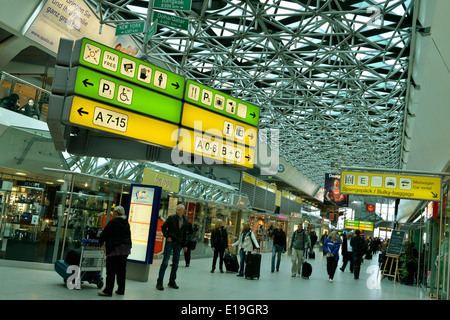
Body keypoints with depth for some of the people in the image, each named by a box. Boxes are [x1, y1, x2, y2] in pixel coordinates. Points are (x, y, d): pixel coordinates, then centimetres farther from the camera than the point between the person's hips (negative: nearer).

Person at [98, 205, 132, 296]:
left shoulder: (113, 222, -8)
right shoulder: (126, 223, 15)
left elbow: (104, 234, -3)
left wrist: (99, 244, 13)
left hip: (115, 248, -8)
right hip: (126, 248, 8)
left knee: (111, 270, -5)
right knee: (121, 269, 13)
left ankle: (108, 290, -6)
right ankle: (121, 290, 18)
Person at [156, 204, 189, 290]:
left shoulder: (185, 221, 7)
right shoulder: (171, 218, -5)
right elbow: (163, 227, 2)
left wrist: (184, 245, 12)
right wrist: (167, 236, -9)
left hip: (178, 244, 4)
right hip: (170, 242, -4)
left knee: (175, 263, 9)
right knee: (165, 262, -7)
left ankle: (172, 281, 21)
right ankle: (159, 282, -2)